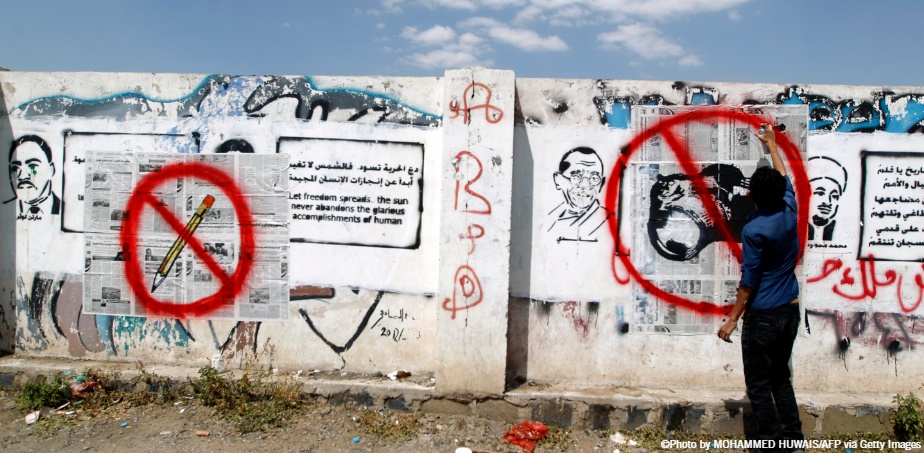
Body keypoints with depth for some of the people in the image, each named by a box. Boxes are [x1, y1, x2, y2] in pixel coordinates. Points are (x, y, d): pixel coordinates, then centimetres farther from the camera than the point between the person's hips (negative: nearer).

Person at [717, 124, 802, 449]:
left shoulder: (754, 230, -19)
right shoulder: (789, 213, 0)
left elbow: (749, 281, -17)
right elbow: (785, 179, 20)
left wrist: (733, 319, -9)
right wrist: (772, 144, 33)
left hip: (763, 316, -8)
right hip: (790, 311, 8)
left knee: (759, 385, 3)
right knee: (781, 377, 20)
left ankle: (772, 441, 7)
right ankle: (793, 437, 25)